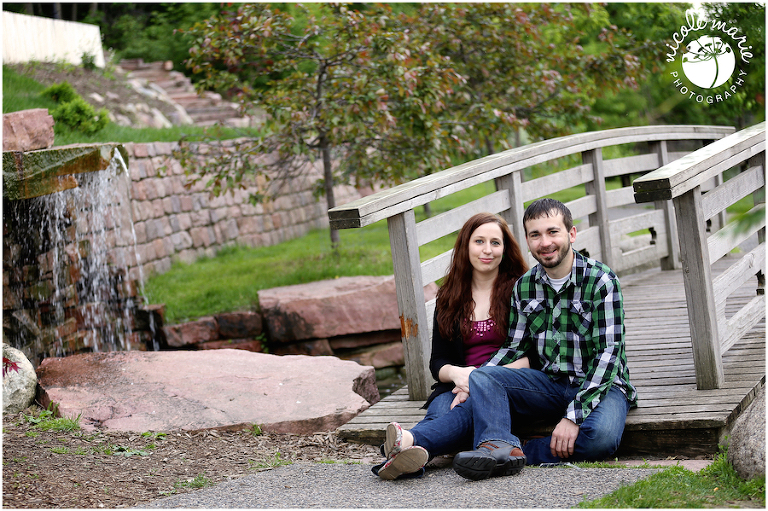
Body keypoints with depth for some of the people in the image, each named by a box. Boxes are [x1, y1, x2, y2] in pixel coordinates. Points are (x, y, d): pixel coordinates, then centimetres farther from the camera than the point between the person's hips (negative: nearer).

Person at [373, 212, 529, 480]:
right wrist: (456, 373, -11)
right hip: (458, 386, 3)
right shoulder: (449, 297, 17)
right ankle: (403, 452, -65)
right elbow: (437, 362, 14)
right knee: (441, 409, -33)